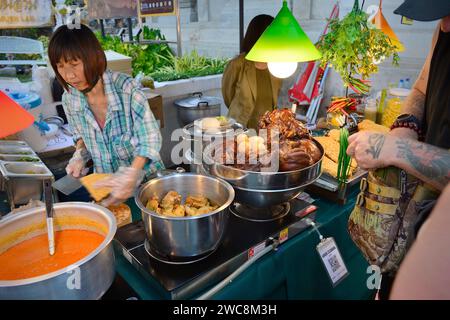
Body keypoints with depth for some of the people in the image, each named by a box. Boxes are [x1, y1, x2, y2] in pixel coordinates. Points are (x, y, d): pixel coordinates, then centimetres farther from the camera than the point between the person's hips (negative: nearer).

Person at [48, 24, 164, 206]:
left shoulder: (125, 88, -22)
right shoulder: (69, 99, -6)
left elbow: (150, 139, -21)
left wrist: (131, 176, -32)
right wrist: (80, 154, -7)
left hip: (144, 179, -3)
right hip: (106, 184, 4)